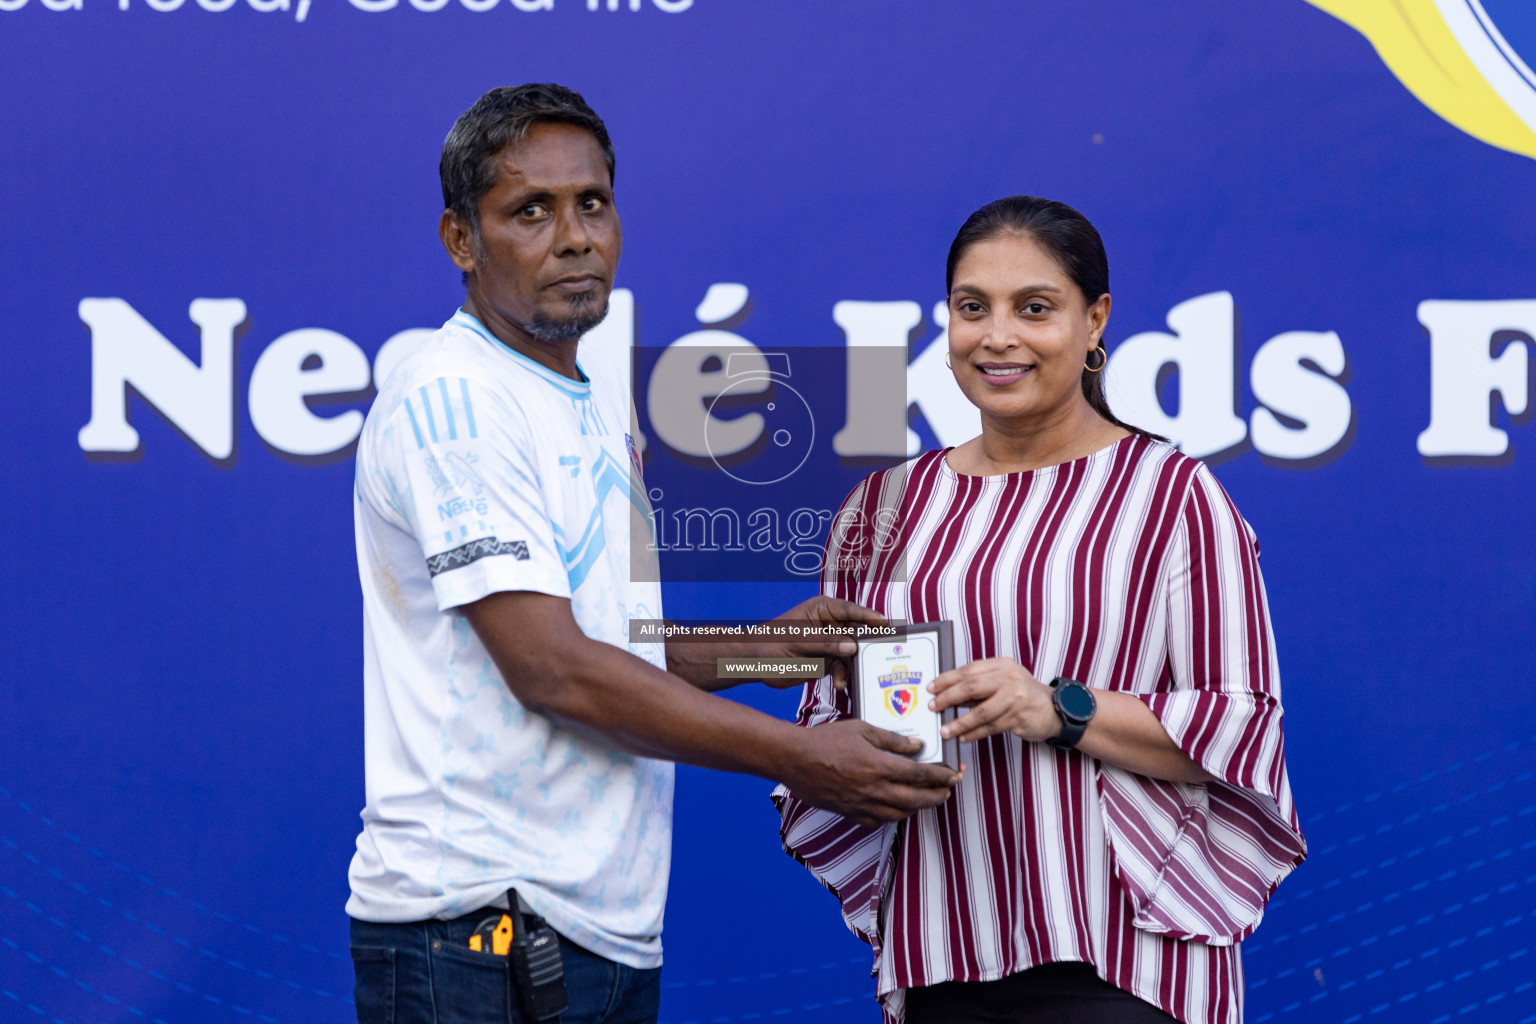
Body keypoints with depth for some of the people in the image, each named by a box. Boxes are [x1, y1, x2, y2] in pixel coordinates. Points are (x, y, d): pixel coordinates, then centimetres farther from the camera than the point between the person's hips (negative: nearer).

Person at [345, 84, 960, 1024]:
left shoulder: (604, 399, 16)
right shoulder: (449, 398, -12)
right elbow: (550, 670, -19)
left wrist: (755, 649, 6)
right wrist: (797, 757, -16)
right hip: (476, 934, -8)